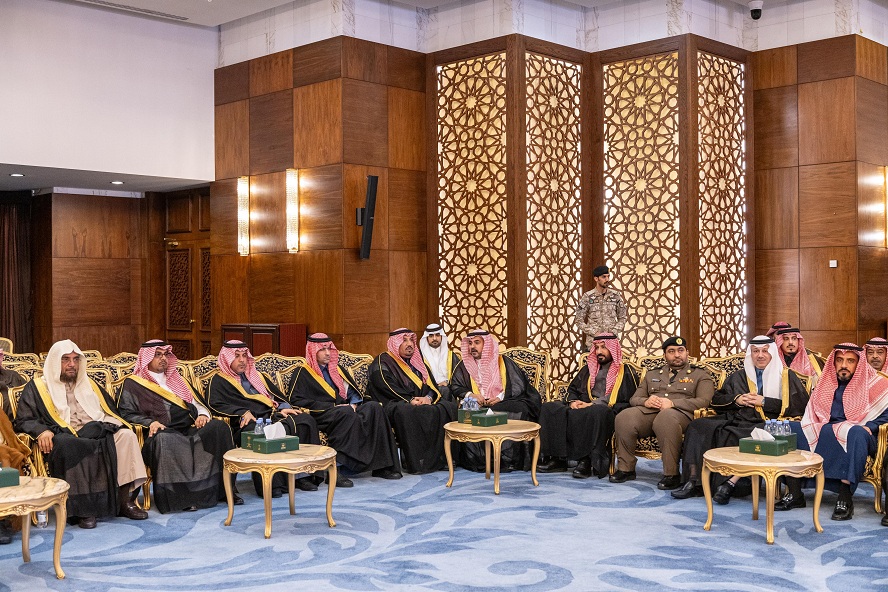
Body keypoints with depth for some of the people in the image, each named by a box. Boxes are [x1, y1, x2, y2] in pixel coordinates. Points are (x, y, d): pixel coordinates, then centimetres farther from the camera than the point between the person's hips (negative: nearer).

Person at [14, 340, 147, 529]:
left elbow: (112, 412, 29)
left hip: (99, 434, 4)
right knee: (69, 446, -40)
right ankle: (83, 507, -34)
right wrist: (41, 431, -18)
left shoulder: (89, 385, 27)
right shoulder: (37, 387, 14)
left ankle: (124, 499, -24)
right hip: (66, 438, -4)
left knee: (126, 435, -26)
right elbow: (23, 420, 3)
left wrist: (104, 426, 6)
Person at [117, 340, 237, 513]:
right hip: (162, 431, -5)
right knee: (165, 440, -42)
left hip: (190, 428, 5)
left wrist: (203, 414, 5)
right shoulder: (132, 384, 13)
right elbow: (126, 413, 2)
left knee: (218, 426, -24)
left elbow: (197, 403, 28)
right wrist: (150, 422, -15)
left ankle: (224, 488, -24)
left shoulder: (177, 380, 31)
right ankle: (181, 496, -36)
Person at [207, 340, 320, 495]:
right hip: (248, 422, -6)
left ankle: (302, 475, -18)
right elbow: (215, 404, -5)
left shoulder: (257, 376, 31)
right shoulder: (218, 381, 12)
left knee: (305, 420, -18)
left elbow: (276, 394, 27)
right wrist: (243, 413, -17)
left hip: (272, 415, 6)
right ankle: (271, 483, -35)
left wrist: (283, 407, 5)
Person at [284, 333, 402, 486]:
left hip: (346, 411, 6)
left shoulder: (337, 369, 27)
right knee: (346, 414, -37)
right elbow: (295, 400, -7)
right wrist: (332, 407, -12)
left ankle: (381, 466, -27)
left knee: (374, 408, -21)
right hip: (321, 416, -6)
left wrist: (353, 404, -3)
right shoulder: (302, 373, 7)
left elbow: (354, 392, 23)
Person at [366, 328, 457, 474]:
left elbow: (431, 385, 14)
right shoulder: (382, 362, 3)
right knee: (406, 412, -40)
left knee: (449, 407, -18)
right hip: (392, 404, -6)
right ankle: (416, 462, -36)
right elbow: (386, 387, -12)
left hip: (423, 402, 6)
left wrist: (428, 398, -10)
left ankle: (443, 456, -20)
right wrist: (410, 400, -21)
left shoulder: (417, 361, 23)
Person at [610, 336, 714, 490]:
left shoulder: (700, 375, 17)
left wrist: (672, 403, -12)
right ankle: (626, 469, -15)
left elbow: (704, 401, 0)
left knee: (665, 418, -42)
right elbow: (634, 399, 22)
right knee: (624, 418, -29)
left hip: (680, 413, -4)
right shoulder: (652, 374, 29)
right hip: (648, 411, 4)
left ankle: (671, 474, -33)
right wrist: (646, 401, -4)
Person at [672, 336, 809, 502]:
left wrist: (764, 401, -7)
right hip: (735, 419, 5)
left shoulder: (787, 376, 10)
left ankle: (730, 484, -32)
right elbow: (716, 400, 25)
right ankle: (693, 483, -23)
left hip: (765, 424, -5)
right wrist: (736, 399, 3)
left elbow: (800, 405, -3)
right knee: (697, 426, -18)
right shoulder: (739, 376, 24)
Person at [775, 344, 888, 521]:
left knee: (856, 433, -39)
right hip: (822, 435, 5)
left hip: (854, 437, -4)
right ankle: (794, 494, -19)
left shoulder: (873, 384, 7)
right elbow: (811, 417, 20)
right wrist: (807, 430, 1)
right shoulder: (824, 384, 19)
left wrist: (869, 427, -17)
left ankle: (845, 499, -37)